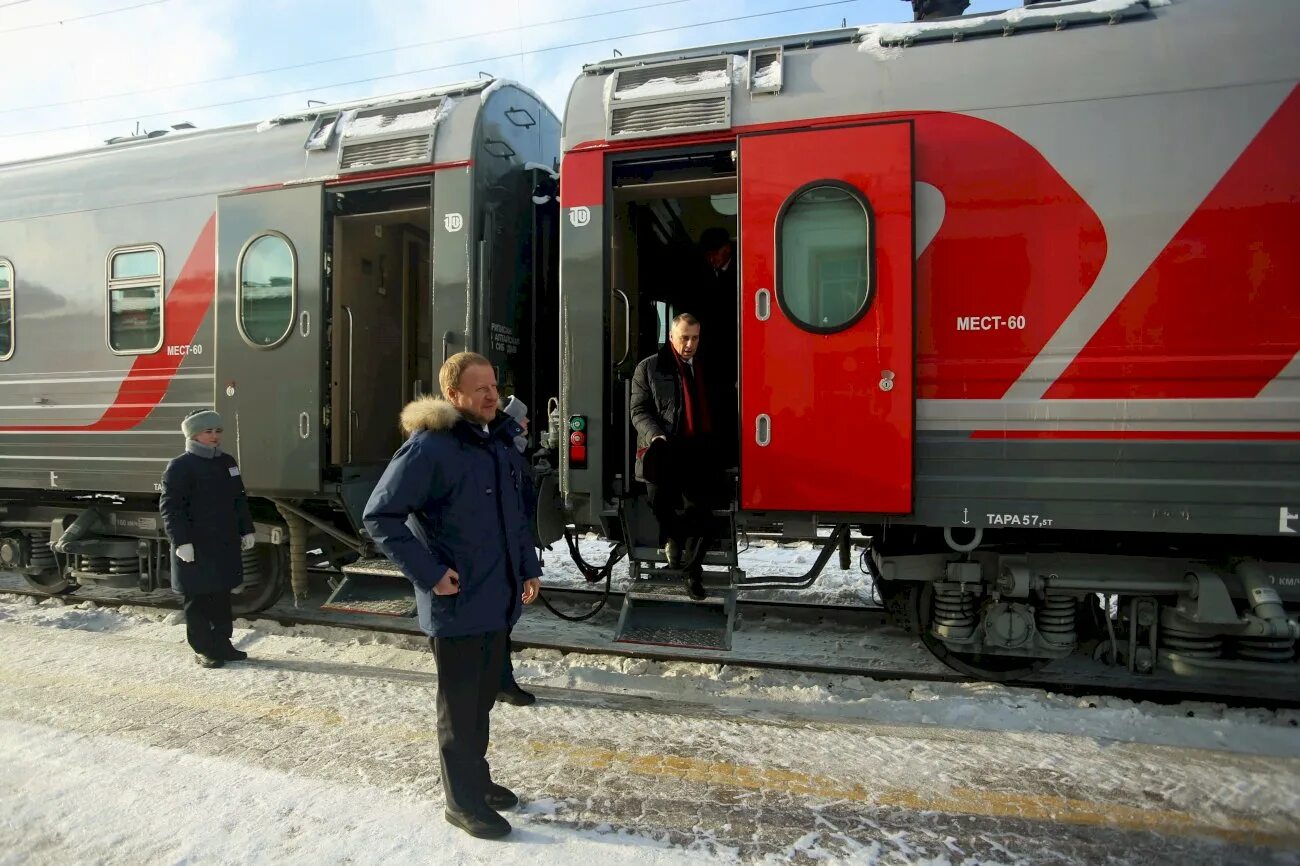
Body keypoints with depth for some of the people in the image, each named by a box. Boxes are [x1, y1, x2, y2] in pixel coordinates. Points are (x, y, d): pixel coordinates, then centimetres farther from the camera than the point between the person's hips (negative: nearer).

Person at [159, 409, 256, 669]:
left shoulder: (227, 462, 13)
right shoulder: (180, 467, -9)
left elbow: (239, 499, 18)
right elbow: (170, 507, -13)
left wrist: (246, 530, 14)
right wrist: (181, 541, -18)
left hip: (226, 544, 7)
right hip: (196, 548, -7)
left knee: (222, 596, 14)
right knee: (198, 600, 3)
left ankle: (222, 643, 25)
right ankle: (203, 649, 14)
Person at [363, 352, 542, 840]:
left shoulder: (502, 442, 7)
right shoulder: (429, 447, -18)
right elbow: (380, 516, -17)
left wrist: (528, 567, 12)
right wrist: (429, 573, -19)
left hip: (498, 600, 7)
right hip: (456, 604, -7)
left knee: (483, 699, 21)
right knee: (459, 707, 9)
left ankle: (477, 779, 40)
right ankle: (463, 803, 26)